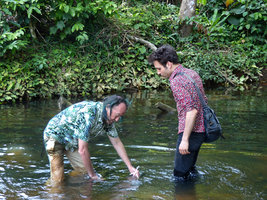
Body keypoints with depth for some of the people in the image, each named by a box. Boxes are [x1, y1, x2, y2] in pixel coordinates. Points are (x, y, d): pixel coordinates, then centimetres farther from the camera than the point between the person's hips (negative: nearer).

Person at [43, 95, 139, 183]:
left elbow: (117, 143, 6)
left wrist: (130, 167, 5)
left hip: (72, 141, 8)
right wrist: (92, 174, -20)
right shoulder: (88, 115, -37)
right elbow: (82, 150, -32)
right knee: (57, 181, -17)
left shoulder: (109, 118, -9)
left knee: (85, 171, 1)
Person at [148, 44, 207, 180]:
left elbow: (192, 111, -26)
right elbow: (203, 100, 18)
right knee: (190, 169, 22)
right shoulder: (191, 73, 10)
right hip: (200, 128, 10)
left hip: (191, 131, -10)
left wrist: (185, 140, -23)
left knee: (180, 175, -2)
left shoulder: (177, 81, -19)